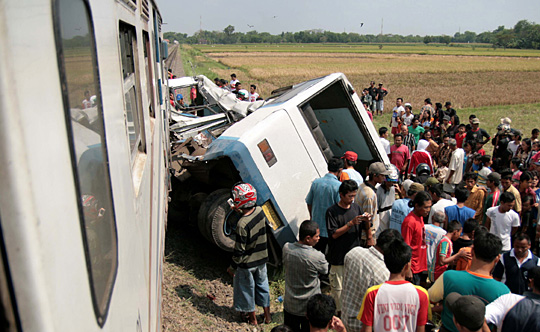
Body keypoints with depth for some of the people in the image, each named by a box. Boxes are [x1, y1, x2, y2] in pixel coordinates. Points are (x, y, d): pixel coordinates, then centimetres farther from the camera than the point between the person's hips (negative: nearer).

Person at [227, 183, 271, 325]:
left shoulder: (242, 224, -32)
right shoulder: (260, 211, -13)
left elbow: (239, 250, -23)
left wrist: (232, 267, -9)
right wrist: (241, 211, 7)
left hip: (247, 263, -6)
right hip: (262, 257, 6)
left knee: (247, 288, 17)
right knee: (262, 284, 24)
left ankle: (252, 318, 36)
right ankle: (267, 315, 39)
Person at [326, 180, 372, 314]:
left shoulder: (356, 208, 4)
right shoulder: (332, 211, -11)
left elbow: (366, 229, 10)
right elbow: (334, 234, -16)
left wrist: (367, 221, -13)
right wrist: (351, 223, -24)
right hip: (338, 258, -4)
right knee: (338, 287, 4)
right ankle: (338, 312, 22)